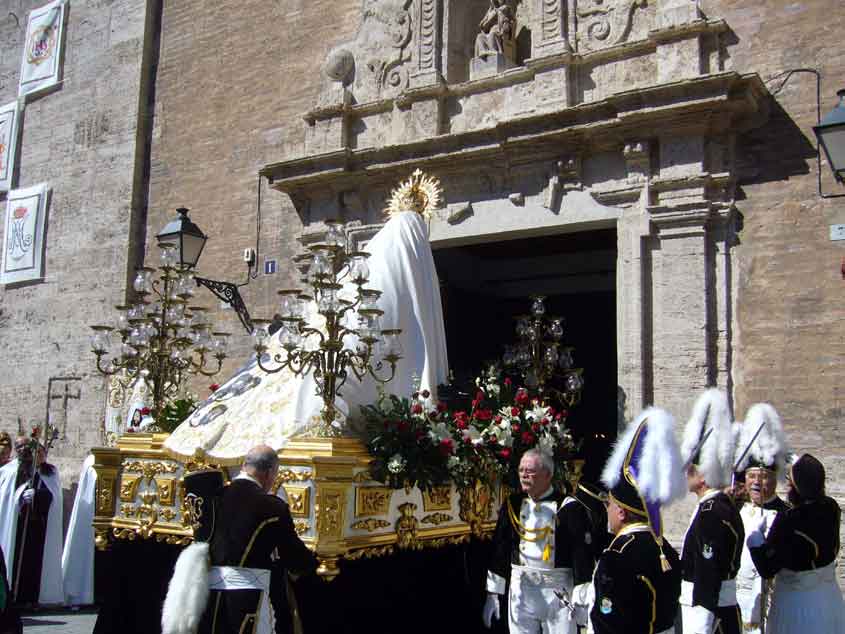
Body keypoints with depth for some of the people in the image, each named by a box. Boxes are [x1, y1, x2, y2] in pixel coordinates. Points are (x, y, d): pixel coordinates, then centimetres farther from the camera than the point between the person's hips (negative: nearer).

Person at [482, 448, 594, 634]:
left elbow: (582, 555, -10)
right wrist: (492, 594, 4)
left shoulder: (569, 508, -8)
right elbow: (499, 550, 5)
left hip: (559, 591, -3)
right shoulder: (512, 505, 4)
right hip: (521, 590, 3)